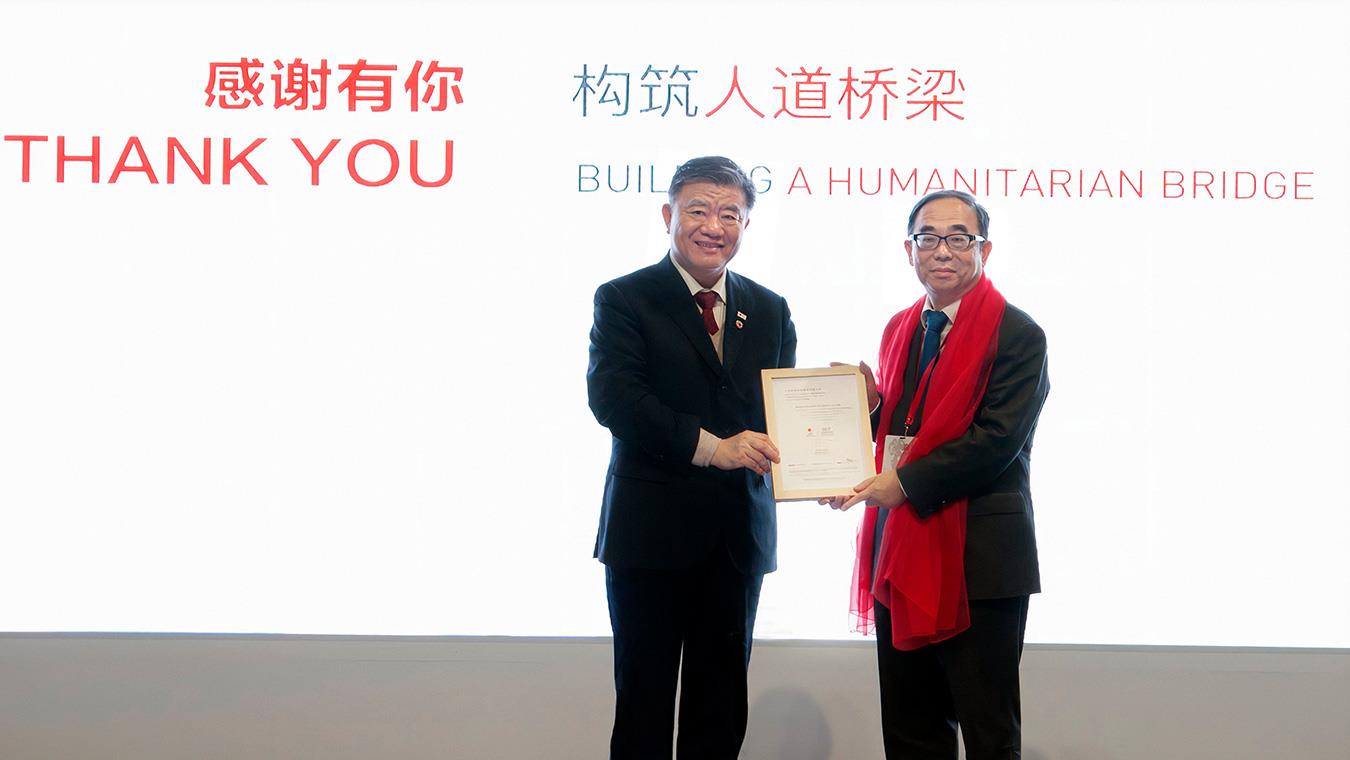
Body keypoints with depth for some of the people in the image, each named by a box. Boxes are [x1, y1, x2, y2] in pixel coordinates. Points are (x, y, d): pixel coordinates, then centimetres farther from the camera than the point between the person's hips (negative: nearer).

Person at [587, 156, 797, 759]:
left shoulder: (769, 310, 12)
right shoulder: (624, 299, -2)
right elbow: (611, 397, -16)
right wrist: (709, 446, -26)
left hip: (739, 535, 4)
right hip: (651, 530, -4)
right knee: (644, 708, 5)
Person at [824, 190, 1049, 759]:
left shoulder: (1015, 334, -9)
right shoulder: (899, 329, 15)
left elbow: (997, 439, -17)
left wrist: (905, 483, -20)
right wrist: (871, 403, -2)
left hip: (977, 556, -7)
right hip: (901, 549, 7)